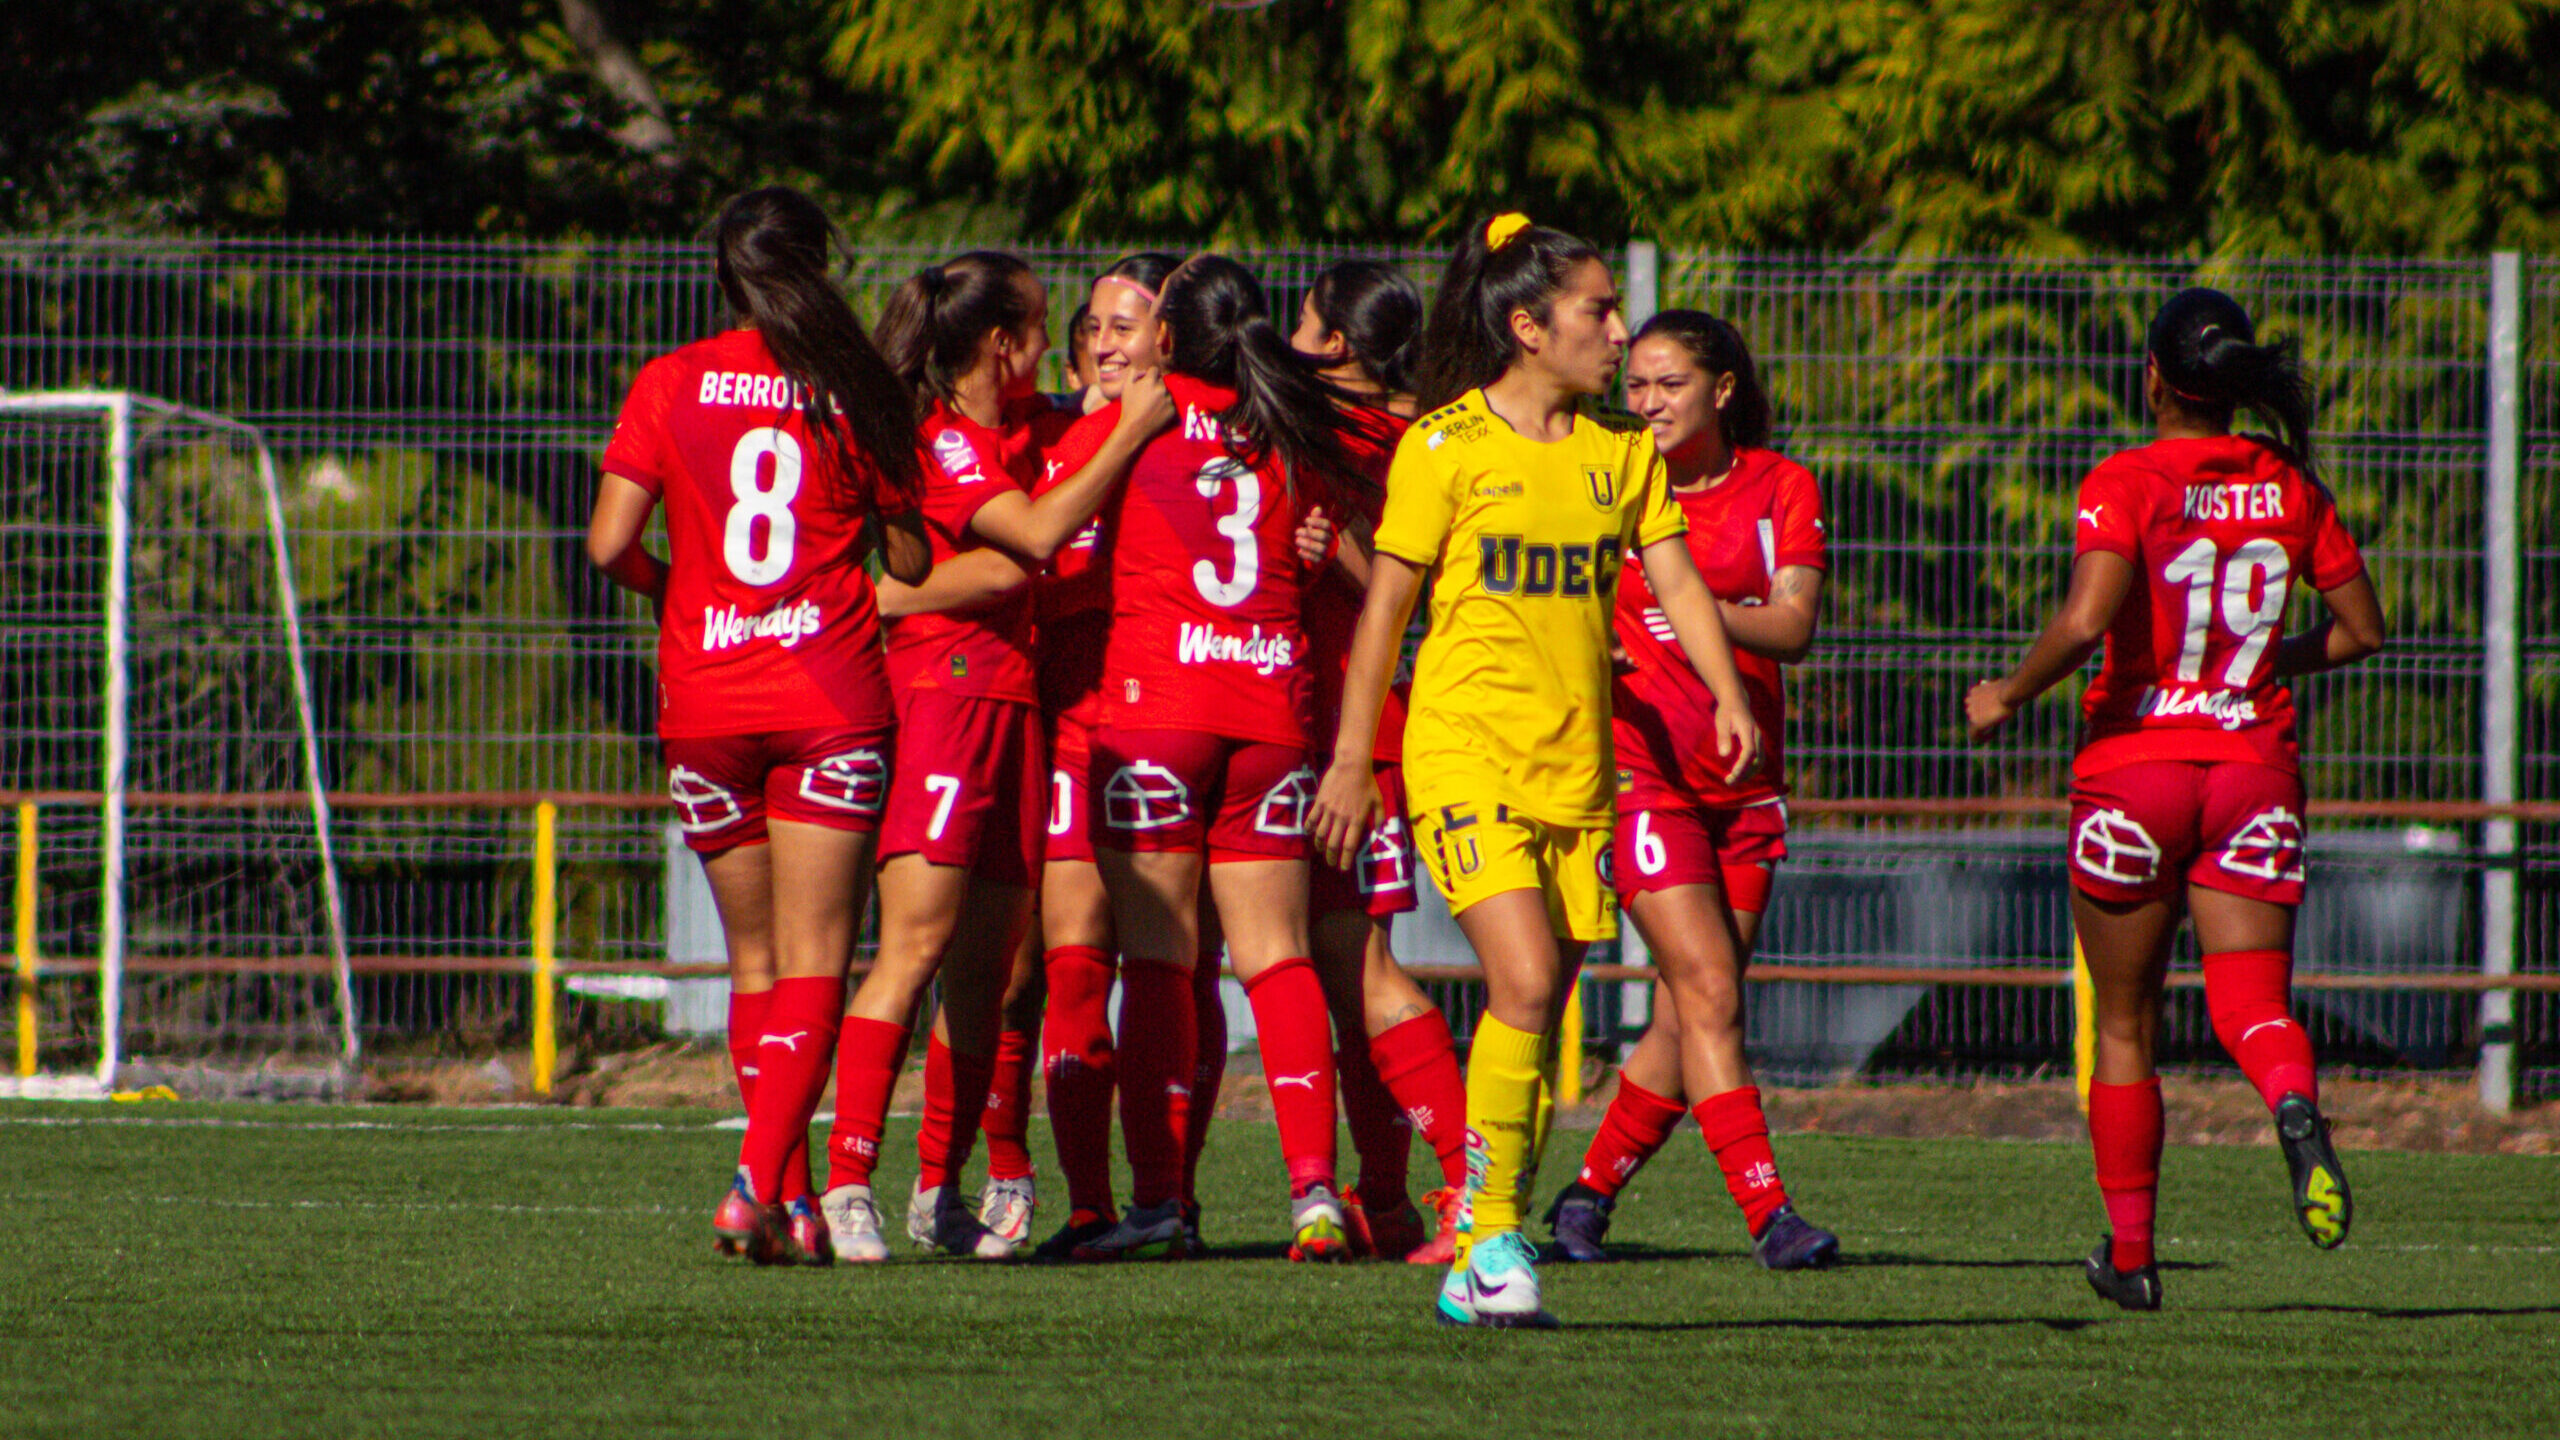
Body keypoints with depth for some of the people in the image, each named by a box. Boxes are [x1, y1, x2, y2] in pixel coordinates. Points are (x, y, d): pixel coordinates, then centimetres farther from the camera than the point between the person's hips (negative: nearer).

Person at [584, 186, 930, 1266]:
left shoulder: (670, 385, 1)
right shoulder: (856, 391, -1)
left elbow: (610, 542, -4)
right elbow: (909, 558, 3)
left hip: (704, 700, 2)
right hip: (831, 691, -2)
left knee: (755, 961, 14)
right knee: (812, 960, -3)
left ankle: (788, 1188, 14)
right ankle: (764, 1180, -19)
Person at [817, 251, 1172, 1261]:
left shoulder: (1022, 424, 16)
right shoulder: (938, 438, -9)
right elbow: (1038, 534, -20)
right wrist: (1132, 432, -13)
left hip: (1013, 702, 9)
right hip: (942, 694, -9)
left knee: (985, 968, 8)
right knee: (916, 946, -16)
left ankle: (940, 1192, 14)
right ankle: (848, 1184, -19)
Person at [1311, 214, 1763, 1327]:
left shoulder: (1623, 450, 10)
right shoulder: (1447, 446, -4)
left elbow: (1673, 578, 6)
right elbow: (1385, 607, -1)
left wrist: (1728, 695, -11)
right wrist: (1352, 758, -3)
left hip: (1577, 768, 5)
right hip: (1466, 754, -5)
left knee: (1542, 1011, 4)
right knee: (1525, 987, -20)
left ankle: (1479, 1272, 11)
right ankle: (1492, 1237, -11)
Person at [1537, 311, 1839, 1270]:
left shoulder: (1778, 487, 3)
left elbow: (1794, 626, -9)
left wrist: (1697, 607, -23)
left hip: (1745, 777, 3)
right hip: (1644, 769, -3)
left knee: (1688, 1014, 5)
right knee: (1709, 990, -14)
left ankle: (1590, 1193, 20)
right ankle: (1767, 1213, -17)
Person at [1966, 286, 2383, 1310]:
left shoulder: (2125, 484, -10)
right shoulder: (2288, 486, 4)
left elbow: (2086, 620, -24)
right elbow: (2362, 630, 10)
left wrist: (2006, 696, -9)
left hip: (2133, 766, -2)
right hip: (2255, 762, 2)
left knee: (2124, 1027, 11)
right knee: (2249, 1004, -3)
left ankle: (2131, 1252, 16)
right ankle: (2296, 1105, -38)